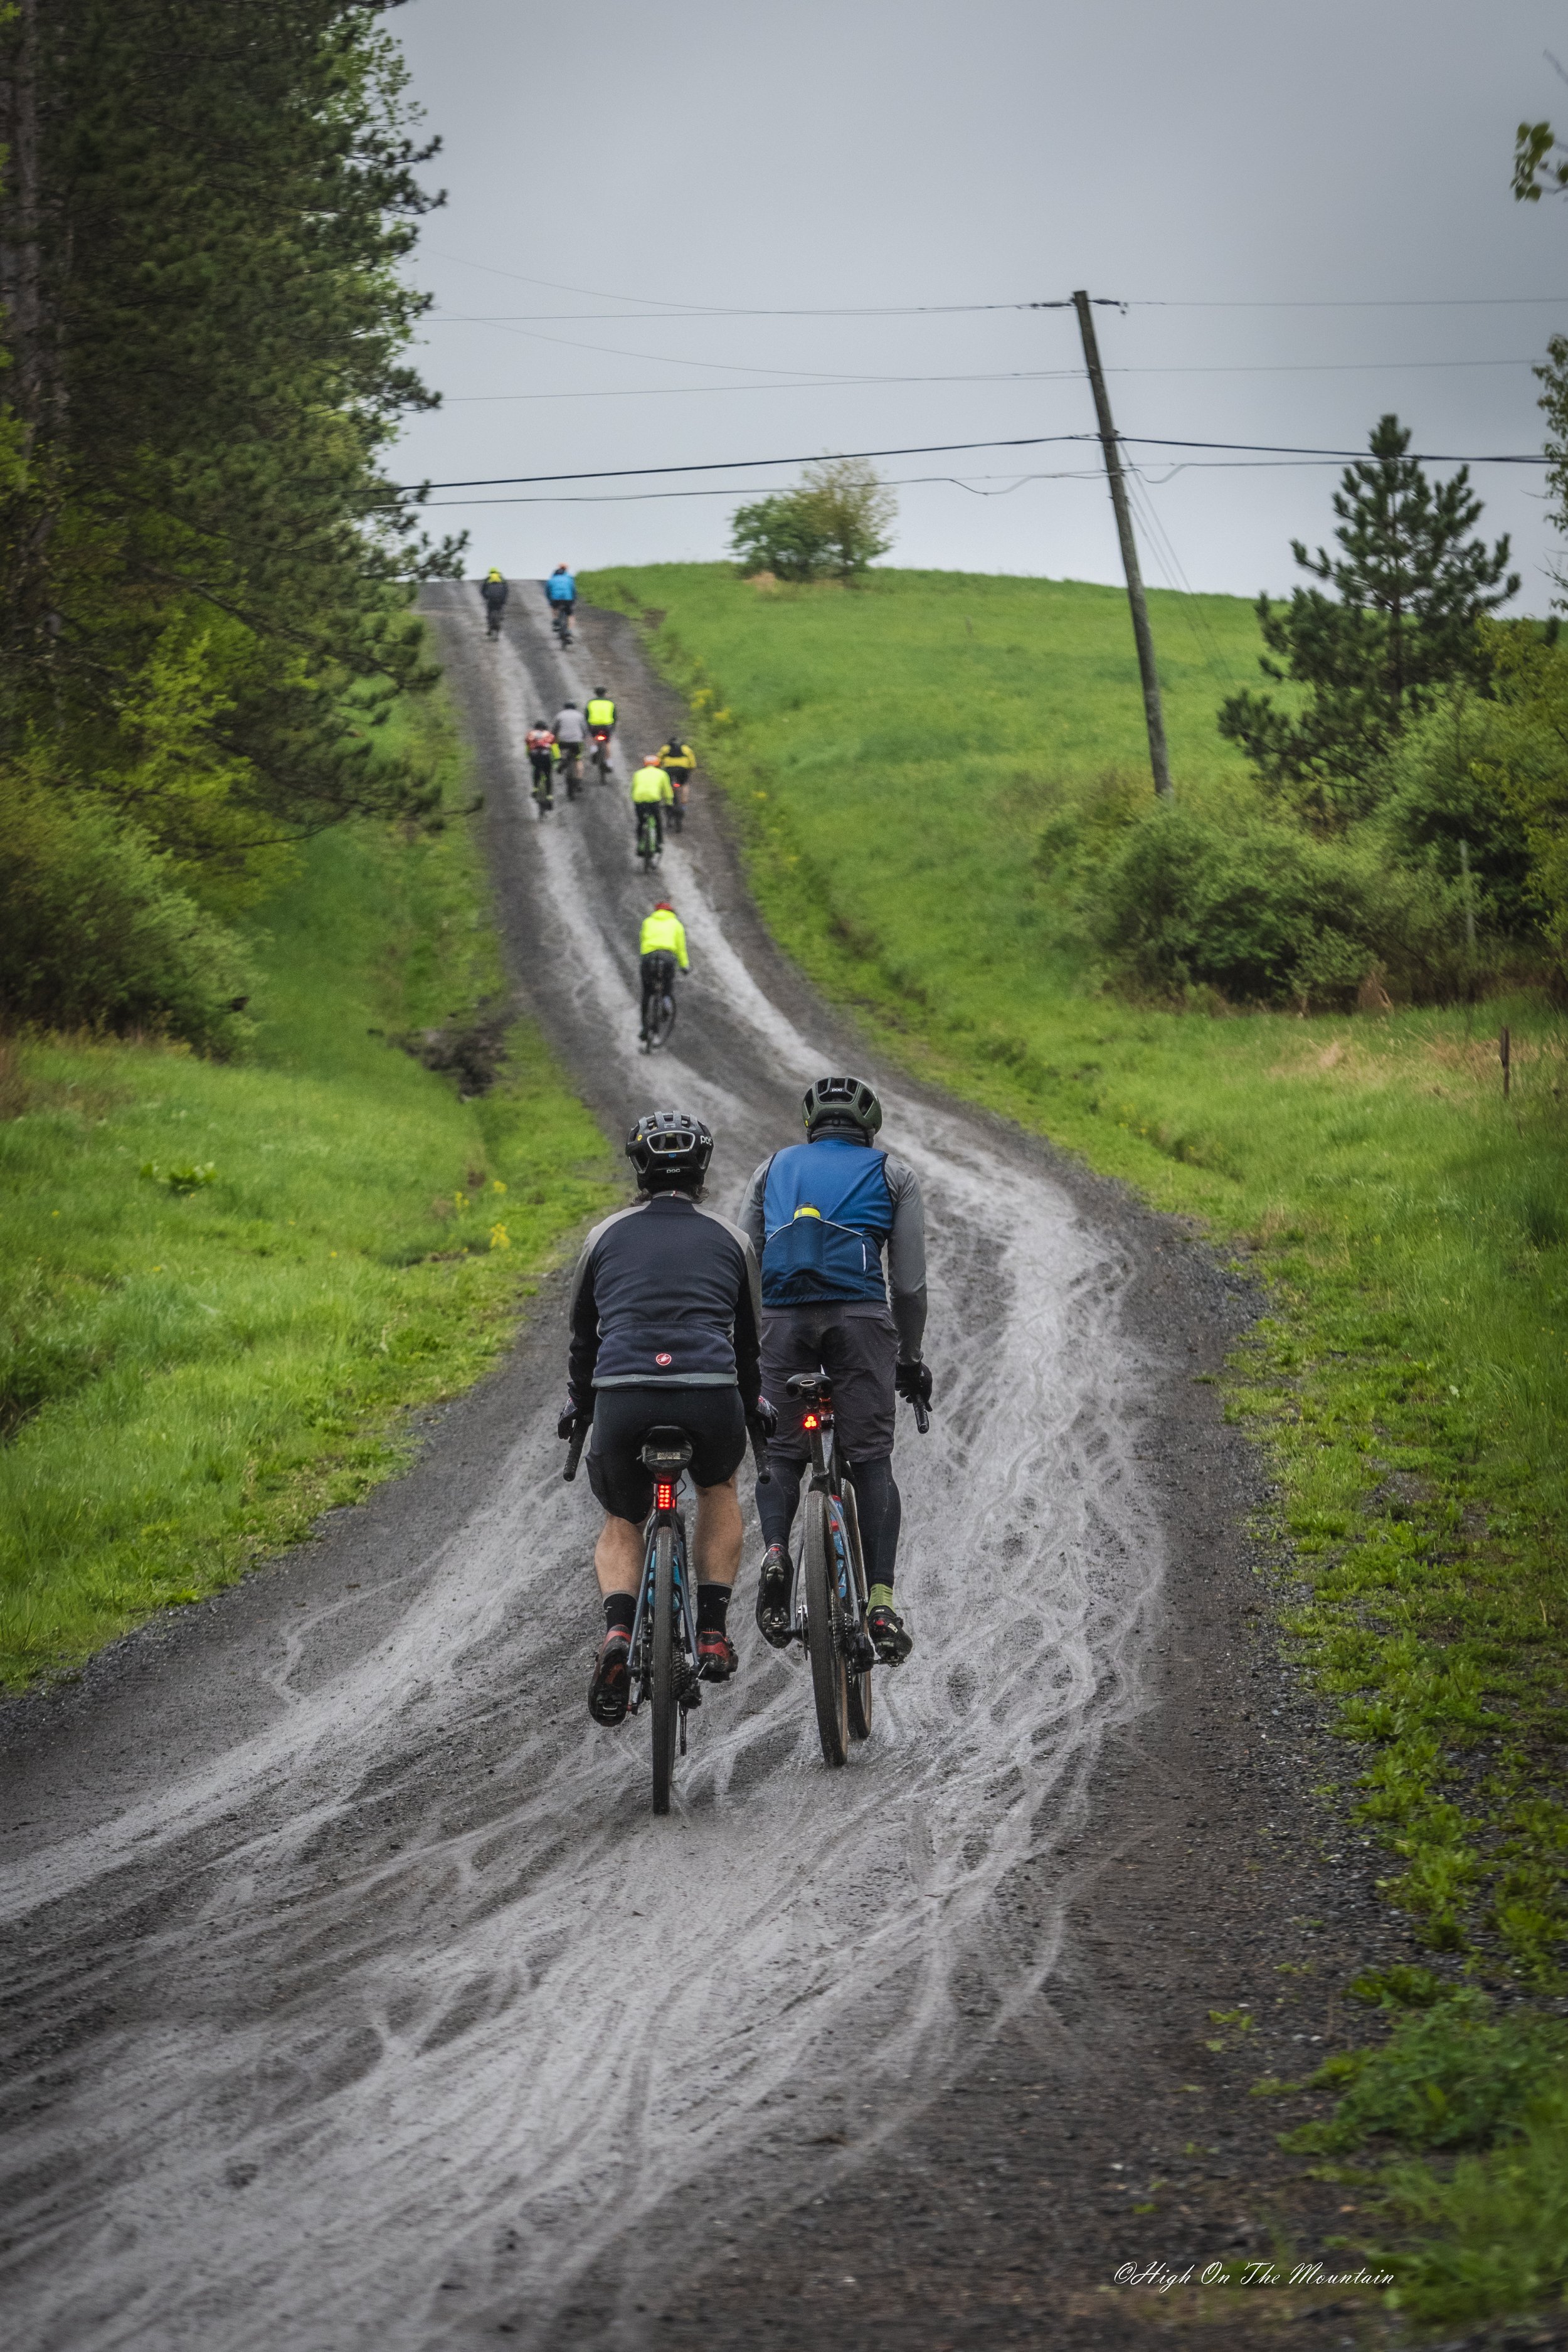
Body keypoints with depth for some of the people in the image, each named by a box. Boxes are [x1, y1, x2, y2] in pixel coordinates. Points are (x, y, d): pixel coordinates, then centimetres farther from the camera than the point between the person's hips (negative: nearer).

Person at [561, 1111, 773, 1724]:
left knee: (621, 1522, 24)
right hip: (711, 1398, 0)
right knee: (719, 1487, 33)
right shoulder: (730, 1240, 18)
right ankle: (713, 1633, 22)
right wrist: (755, 1404, 46)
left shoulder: (607, 1236, 18)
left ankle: (618, 1632, -5)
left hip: (622, 1398, 0)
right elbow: (750, 1336, 29)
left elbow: (583, 1332, 29)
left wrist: (578, 1405, 45)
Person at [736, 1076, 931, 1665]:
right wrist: (911, 1357, 23)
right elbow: (909, 1281, 12)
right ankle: (880, 1599, -10)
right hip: (861, 1315, -1)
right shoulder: (893, 1175, 17)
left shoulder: (776, 1167, 22)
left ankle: (775, 1550, -18)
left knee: (780, 1451, 11)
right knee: (871, 1457, 2)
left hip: (782, 1316, 1)